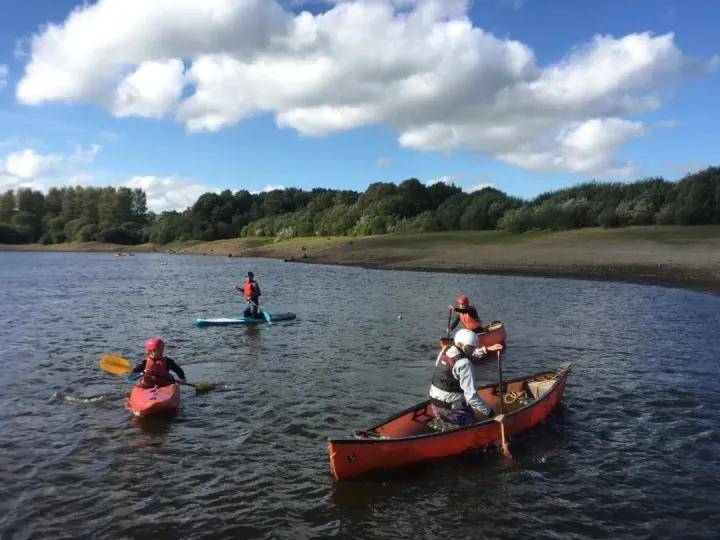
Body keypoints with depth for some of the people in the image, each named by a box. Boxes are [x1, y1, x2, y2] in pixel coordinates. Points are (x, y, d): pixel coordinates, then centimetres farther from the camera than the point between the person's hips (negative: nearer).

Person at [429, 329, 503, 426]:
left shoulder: (445, 352, 3)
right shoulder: (464, 364, -21)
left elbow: (469, 355, 23)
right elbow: (471, 396, -25)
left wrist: (487, 349, 24)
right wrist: (489, 411, -18)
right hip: (452, 412, -8)